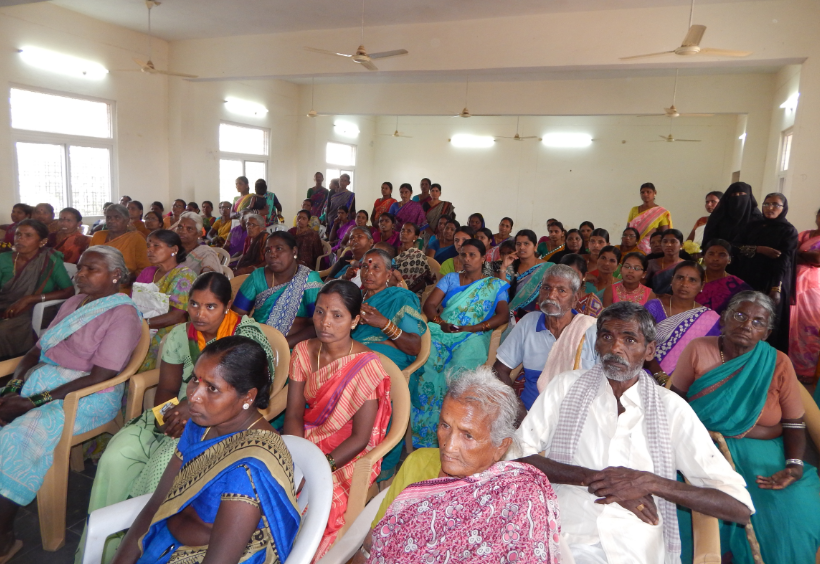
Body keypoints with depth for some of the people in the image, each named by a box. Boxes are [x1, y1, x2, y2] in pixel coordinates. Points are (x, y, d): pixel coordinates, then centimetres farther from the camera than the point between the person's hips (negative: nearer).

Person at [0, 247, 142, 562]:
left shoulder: (122, 315, -10)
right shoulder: (73, 303, 16)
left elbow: (99, 377, -17)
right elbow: (37, 349, 12)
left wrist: (35, 401, -19)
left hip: (88, 396, -8)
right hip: (42, 379, 8)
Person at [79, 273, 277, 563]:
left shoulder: (248, 334, -11)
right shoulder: (180, 334, 7)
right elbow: (166, 389, 10)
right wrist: (171, 415, -13)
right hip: (180, 413, 6)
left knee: (165, 463, -29)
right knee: (115, 458, -17)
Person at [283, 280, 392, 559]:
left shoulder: (366, 366, -18)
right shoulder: (303, 352, -3)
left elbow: (360, 438, -15)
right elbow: (293, 414, -2)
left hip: (347, 454, -5)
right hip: (308, 442, 5)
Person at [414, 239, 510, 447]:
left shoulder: (495, 285, 18)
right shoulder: (451, 279, 25)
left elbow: (503, 315, 1)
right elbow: (429, 305, 13)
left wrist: (470, 328, -11)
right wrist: (441, 323, -9)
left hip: (473, 337, -2)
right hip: (442, 333, 2)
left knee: (457, 371, -36)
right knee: (425, 362, -32)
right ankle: (424, 437, -24)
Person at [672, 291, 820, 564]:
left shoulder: (778, 363, -2)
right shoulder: (698, 350, -4)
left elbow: (794, 424, 1)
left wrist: (794, 467, -13)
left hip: (763, 454, 2)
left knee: (797, 513, -21)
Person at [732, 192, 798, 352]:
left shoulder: (789, 231, 1)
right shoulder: (752, 226, 12)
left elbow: (784, 261, -10)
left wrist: (776, 288, -20)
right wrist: (759, 249, -14)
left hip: (771, 285, -3)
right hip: (745, 281, 3)